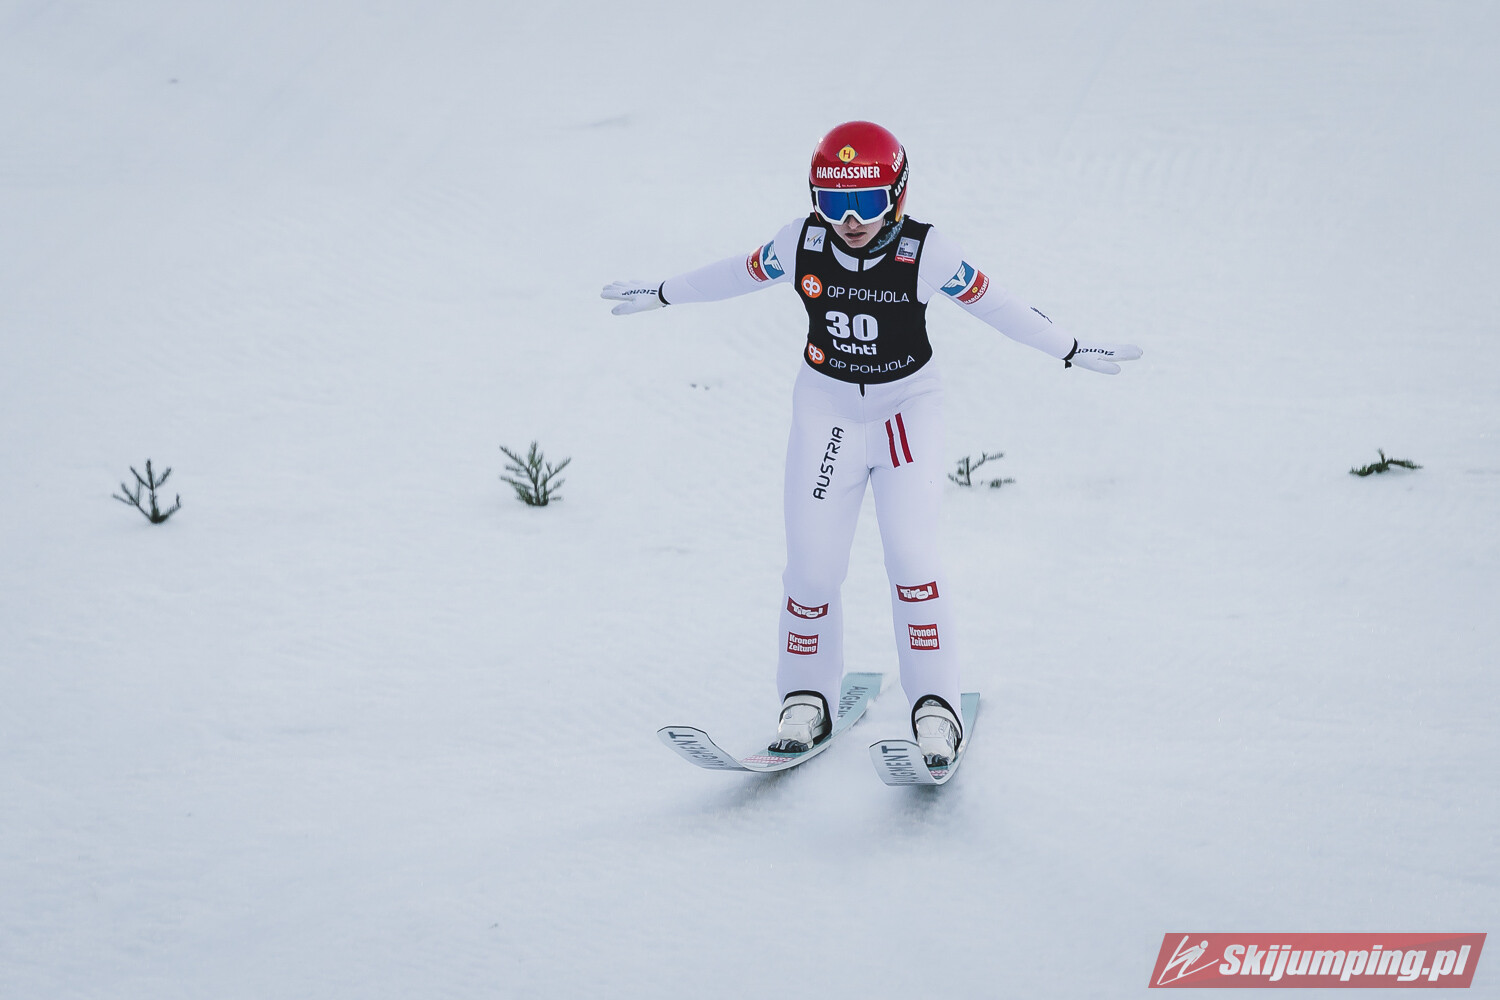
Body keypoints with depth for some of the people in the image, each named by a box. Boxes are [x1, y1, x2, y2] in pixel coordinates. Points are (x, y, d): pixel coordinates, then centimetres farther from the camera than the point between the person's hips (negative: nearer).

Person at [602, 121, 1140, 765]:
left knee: (910, 556, -13)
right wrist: (659, 296, 16)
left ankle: (935, 707, -1)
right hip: (826, 408, 2)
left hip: (907, 408, -2)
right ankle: (807, 700, 17)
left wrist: (1074, 352, -1)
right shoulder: (803, 244, -11)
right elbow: (739, 274, 6)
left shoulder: (924, 254, -17)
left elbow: (994, 305, -6)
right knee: (813, 563, -2)